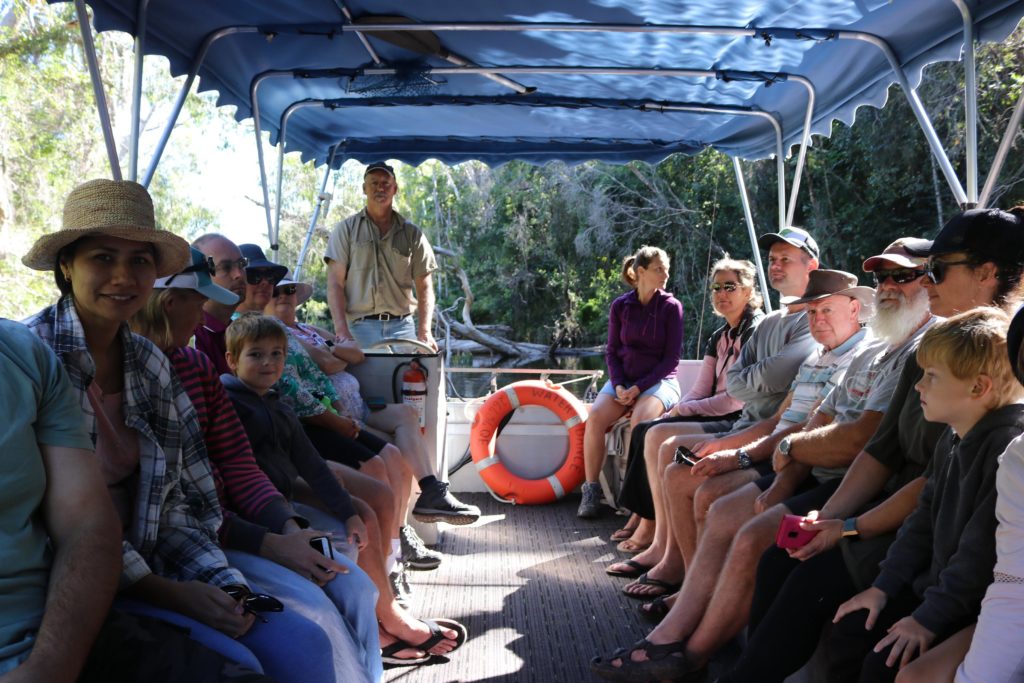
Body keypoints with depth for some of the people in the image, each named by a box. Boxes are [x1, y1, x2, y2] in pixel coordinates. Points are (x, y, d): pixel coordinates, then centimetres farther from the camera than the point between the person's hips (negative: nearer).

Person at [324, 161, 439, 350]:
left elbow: (424, 287, 9)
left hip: (402, 326, 2)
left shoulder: (412, 234, 10)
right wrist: (342, 331, -12)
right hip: (360, 326, -1)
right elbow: (335, 284, 0)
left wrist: (424, 332, -4)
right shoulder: (346, 230, 6)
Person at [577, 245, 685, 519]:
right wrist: (619, 386, -10)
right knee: (595, 417, -26)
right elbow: (612, 351, 8)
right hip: (622, 379, 3)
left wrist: (638, 388, -14)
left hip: (658, 381, -2)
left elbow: (671, 358, -5)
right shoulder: (620, 306, 5)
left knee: (640, 420, -34)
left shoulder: (671, 307, -3)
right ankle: (591, 490, -18)